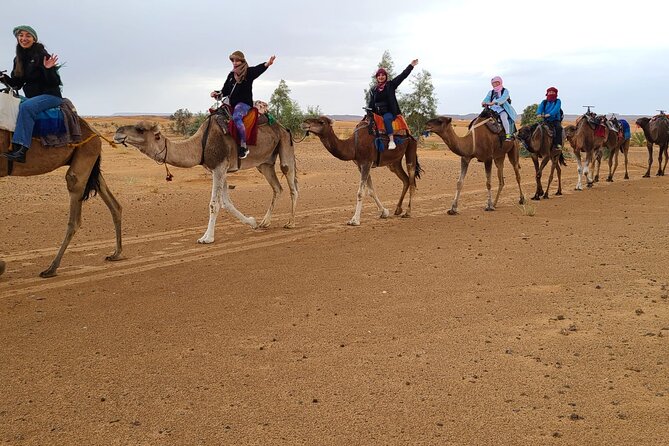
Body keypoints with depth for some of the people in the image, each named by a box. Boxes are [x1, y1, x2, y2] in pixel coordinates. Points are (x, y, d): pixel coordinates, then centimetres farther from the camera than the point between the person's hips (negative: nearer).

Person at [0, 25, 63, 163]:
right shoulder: (18, 59, 11)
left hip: (50, 96, -7)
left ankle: (21, 151, -40)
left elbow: (54, 82, -13)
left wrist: (48, 69, -31)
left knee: (25, 106, -32)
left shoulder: (41, 55, -9)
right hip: (31, 97, 8)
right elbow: (17, 83, 14)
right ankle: (13, 146, -23)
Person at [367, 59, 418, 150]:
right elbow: (371, 104, 18)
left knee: (386, 118, -35)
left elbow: (402, 75, 1)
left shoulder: (390, 85, 4)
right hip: (377, 113, 5)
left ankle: (391, 140, -41)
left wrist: (411, 65, -3)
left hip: (389, 112, -5)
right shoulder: (373, 89, 14)